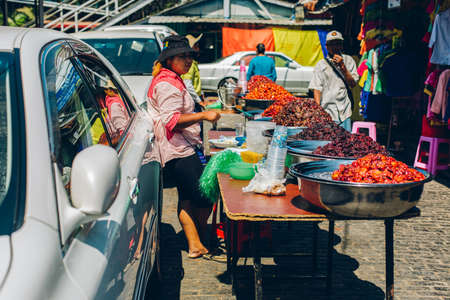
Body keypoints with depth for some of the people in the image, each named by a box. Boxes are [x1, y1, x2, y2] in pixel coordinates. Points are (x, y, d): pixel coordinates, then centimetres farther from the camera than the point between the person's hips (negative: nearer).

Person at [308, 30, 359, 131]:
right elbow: (317, 89, 2)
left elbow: (353, 84, 4)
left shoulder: (348, 60, 12)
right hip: (327, 112, -1)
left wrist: (342, 66, -6)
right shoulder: (321, 64, 7)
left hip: (344, 112, 1)